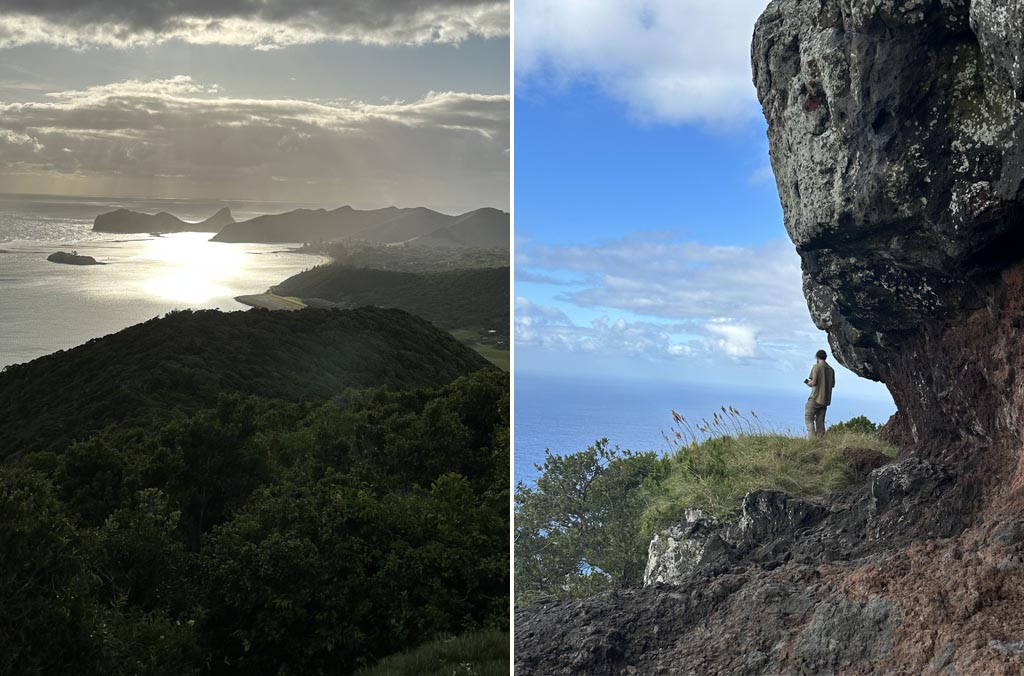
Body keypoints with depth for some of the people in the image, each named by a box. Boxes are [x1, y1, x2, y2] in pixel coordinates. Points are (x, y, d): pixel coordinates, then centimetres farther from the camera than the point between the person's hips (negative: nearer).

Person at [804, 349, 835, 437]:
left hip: (815, 398, -6)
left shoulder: (816, 367, -9)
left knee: (808, 418, -3)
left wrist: (807, 383, 5)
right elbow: (833, 384, 14)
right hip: (825, 400, 6)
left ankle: (812, 437, -15)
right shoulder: (831, 369, 9)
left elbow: (813, 382, -15)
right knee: (820, 421, 9)